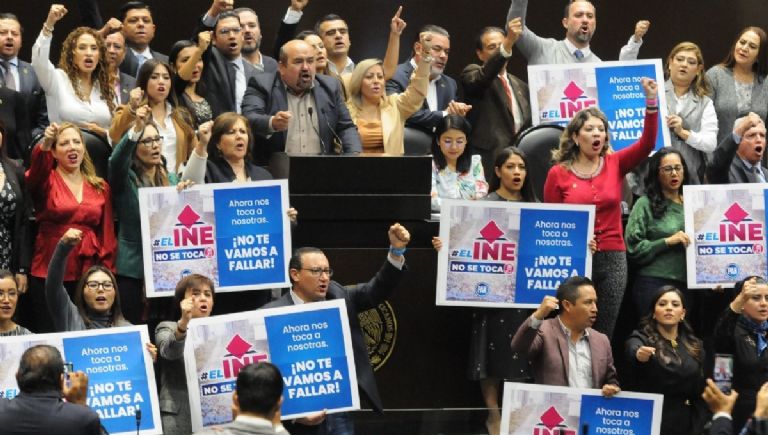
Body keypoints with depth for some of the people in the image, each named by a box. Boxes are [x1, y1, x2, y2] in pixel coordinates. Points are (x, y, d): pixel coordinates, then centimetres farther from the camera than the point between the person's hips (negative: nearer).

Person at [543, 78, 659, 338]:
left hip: (613, 259, 2)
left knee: (604, 334, 7)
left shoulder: (614, 164, 5)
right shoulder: (558, 174, 0)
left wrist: (651, 102, -19)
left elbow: (647, 143, -9)